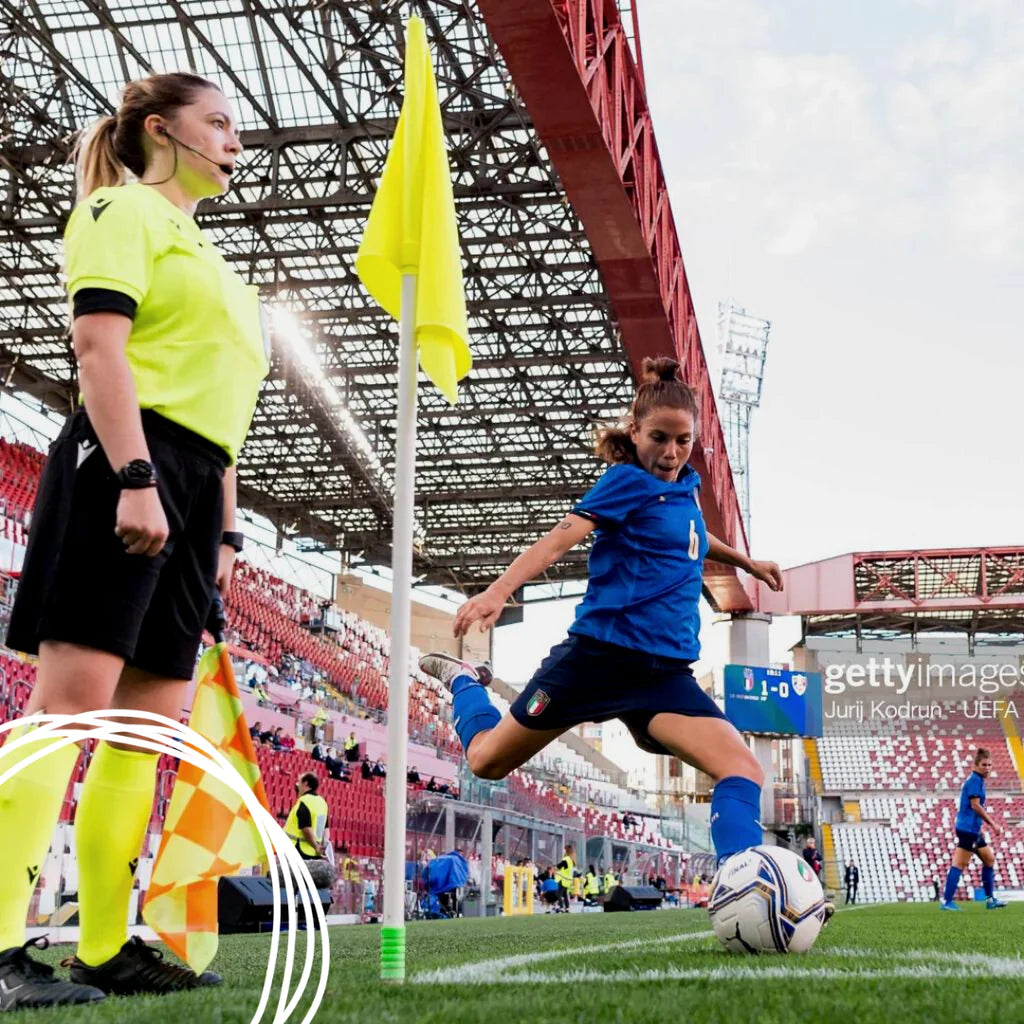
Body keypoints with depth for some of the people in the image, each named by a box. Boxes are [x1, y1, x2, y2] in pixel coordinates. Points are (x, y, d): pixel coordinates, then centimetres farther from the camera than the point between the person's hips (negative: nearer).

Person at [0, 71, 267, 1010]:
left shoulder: (206, 254, 30)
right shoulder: (127, 209, 4)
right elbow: (99, 342, -11)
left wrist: (224, 527, 21)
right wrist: (136, 476, -22)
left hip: (191, 485, 9)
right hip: (127, 465, -9)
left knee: (152, 719, 4)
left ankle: (106, 948, 8)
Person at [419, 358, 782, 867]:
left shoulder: (686, 487, 13)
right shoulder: (628, 481, -7)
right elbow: (561, 537, -22)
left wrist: (746, 562, 51)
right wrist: (498, 591, -37)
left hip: (666, 673, 5)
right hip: (598, 654, -5)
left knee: (744, 769, -18)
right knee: (487, 760, 13)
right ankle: (462, 681, 44)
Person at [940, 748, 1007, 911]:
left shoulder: (976, 780, 17)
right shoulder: (975, 780, -13)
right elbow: (975, 805, -19)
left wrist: (980, 828, 24)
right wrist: (992, 824, -15)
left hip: (973, 829, 11)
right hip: (968, 829, -11)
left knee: (989, 859, 16)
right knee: (959, 863, -9)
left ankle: (990, 899, 22)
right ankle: (947, 901, -9)